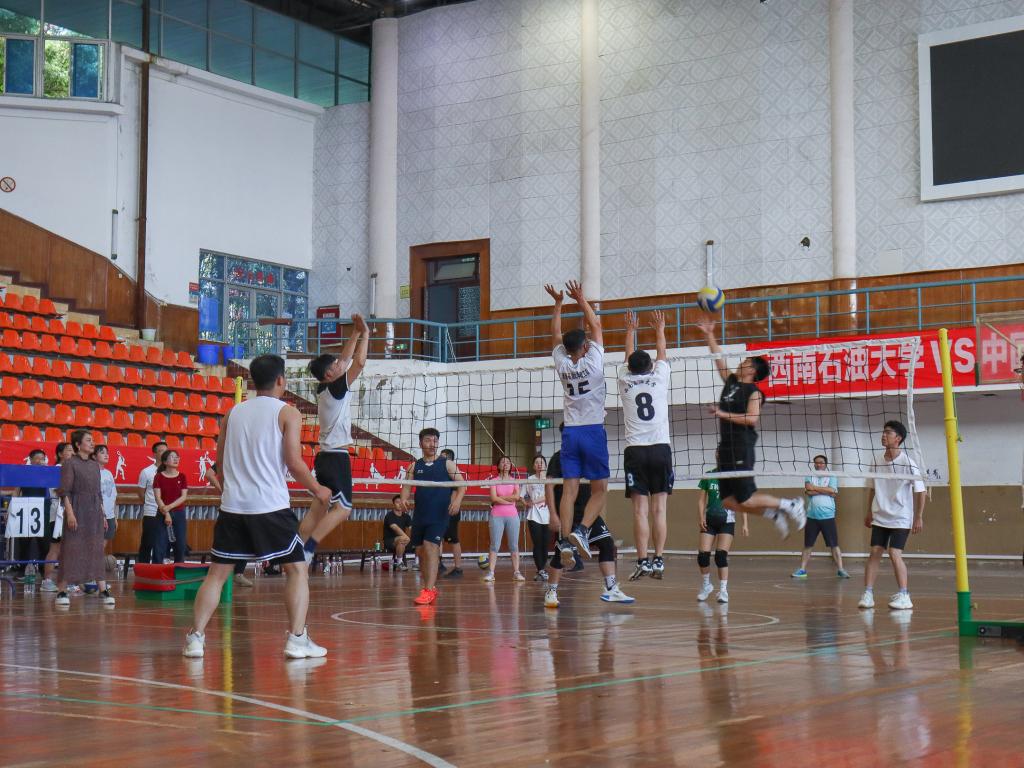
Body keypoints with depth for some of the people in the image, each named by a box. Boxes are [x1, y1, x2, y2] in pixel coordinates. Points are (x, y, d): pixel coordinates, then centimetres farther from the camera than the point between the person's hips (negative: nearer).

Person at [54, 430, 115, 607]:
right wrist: (69, 513, -18)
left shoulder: (95, 465, 15)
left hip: (95, 513, 6)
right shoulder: (69, 463, -4)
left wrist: (103, 515, 15)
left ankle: (103, 590, 3)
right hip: (77, 511, -6)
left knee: (96, 551, 4)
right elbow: (64, 491, -10)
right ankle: (62, 592, 1)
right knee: (71, 550, -4)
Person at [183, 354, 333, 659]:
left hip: (232, 505, 4)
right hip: (271, 506, -4)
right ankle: (297, 639, -3)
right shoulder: (287, 413, -1)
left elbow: (220, 463, 17)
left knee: (217, 573, 11)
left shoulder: (232, 413, 13)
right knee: (297, 568, 5)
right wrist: (318, 490, 7)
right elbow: (294, 463, -8)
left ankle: (196, 637, 4)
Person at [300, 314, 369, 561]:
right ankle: (306, 549, -20)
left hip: (325, 455, 9)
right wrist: (365, 334, -5)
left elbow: (345, 359, 22)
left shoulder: (324, 388, 12)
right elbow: (359, 362, -17)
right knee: (342, 507, -10)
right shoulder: (335, 388, -11)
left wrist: (356, 333, 21)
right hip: (336, 456, -9)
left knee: (318, 509, 8)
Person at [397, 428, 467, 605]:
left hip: (439, 515, -4)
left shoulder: (447, 464, 2)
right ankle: (431, 586, 25)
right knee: (421, 551, 10)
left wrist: (458, 499, -21)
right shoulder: (414, 466, 10)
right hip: (420, 515, 4)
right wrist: (403, 499, -16)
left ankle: (428, 591, -19)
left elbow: (462, 484, -2)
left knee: (431, 548, -16)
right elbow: (407, 486, 5)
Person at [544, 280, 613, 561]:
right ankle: (582, 529, -18)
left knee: (569, 490, -1)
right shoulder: (593, 361, -6)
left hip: (570, 432, 4)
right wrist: (581, 299, 10)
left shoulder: (562, 364, 3)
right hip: (593, 431, -4)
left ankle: (565, 540, -8)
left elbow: (556, 334, 19)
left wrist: (558, 302, 22)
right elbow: (595, 325, 4)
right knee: (600, 490, 1)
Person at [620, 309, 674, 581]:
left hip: (635, 450, 0)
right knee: (659, 510, -1)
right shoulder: (660, 377, 6)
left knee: (640, 510, -4)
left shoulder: (625, 380, 8)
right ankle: (658, 561, -5)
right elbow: (662, 354, 25)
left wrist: (631, 330, 43)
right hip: (661, 448, 0)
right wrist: (659, 328, 41)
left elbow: (629, 357, 28)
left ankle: (642, 562, -9)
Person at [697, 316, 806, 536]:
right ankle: (773, 514, 18)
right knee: (728, 501, 5)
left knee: (746, 500, -8)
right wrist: (709, 335, 16)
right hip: (726, 447, 8)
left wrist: (723, 414, -18)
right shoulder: (730, 381, 15)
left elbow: (752, 419, -20)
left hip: (742, 450, -8)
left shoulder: (754, 392, -7)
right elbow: (719, 358, 20)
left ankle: (789, 505, 9)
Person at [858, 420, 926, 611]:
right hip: (879, 518, 5)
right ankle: (868, 594, -1)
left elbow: (921, 491, -8)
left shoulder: (907, 463, -12)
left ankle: (903, 596, -2)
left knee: (895, 554, -13)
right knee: (874, 552, -2)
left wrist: (919, 517, -11)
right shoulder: (877, 463, 4)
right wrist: (869, 512, 15)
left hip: (901, 518, -5)